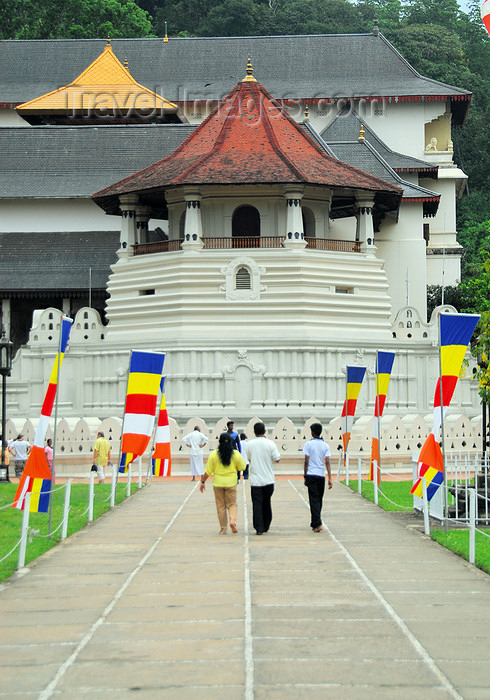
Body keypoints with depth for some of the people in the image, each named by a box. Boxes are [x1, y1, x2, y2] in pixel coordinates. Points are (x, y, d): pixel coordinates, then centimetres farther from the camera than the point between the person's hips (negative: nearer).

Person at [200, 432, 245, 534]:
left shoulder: (214, 454, -6)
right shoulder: (235, 454, -5)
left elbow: (208, 471, -3)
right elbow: (242, 467, 5)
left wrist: (203, 482, 7)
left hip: (218, 483, 0)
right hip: (231, 483, 0)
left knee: (221, 506, 9)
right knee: (232, 504, 11)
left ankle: (223, 529, 11)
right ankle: (233, 521, -15)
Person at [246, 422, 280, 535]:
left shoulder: (249, 444, -3)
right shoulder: (271, 444, -7)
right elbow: (277, 459, -1)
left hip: (255, 479, -1)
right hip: (268, 479, 1)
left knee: (257, 504, 0)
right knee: (266, 503, 16)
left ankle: (259, 528, -7)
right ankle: (266, 526, 24)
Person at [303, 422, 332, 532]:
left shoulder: (308, 444, -3)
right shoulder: (325, 445, 5)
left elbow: (306, 462, -4)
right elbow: (327, 462, -1)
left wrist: (305, 477, 3)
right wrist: (330, 478, -2)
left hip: (311, 475, -3)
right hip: (321, 475, 3)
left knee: (314, 500, -5)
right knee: (319, 500, 14)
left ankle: (317, 524, -17)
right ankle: (314, 523, 22)